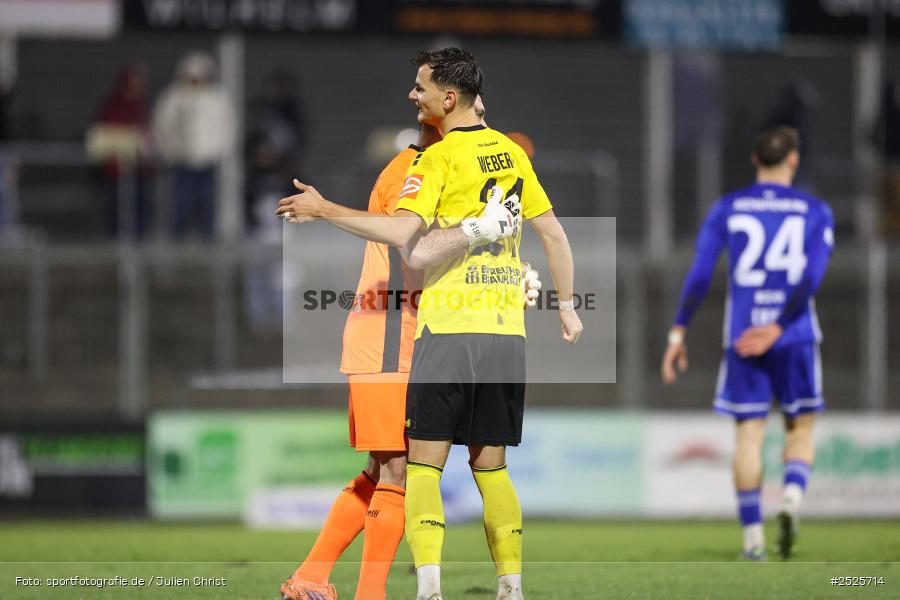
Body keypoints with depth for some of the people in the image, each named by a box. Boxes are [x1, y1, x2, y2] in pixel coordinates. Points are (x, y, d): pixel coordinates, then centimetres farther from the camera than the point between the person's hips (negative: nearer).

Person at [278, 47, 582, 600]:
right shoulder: (511, 153, 12)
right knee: (491, 466, 12)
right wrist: (568, 305, 24)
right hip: (507, 329, 6)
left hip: (449, 324, -6)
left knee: (425, 464, -4)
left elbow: (403, 232, -19)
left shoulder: (438, 157, -7)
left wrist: (323, 210, -13)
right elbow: (554, 234, 15)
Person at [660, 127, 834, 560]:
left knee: (748, 433, 5)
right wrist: (778, 327, -12)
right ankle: (791, 500, -15)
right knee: (800, 428, 12)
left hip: (741, 336, 1)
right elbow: (812, 277, -10)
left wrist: (678, 333, 0)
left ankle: (752, 540, 1)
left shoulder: (726, 210, 5)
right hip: (795, 338, -1)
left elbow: (699, 273, -2)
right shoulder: (815, 212, 3)